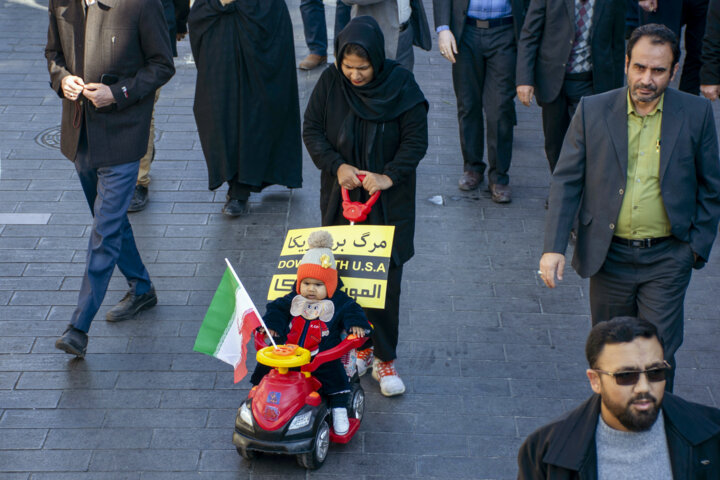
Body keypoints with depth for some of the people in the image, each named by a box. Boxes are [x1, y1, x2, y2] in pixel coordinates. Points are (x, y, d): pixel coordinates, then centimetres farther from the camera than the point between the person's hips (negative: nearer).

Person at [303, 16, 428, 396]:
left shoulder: (401, 87, -12)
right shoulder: (330, 83, -6)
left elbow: (416, 141, -8)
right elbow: (311, 130, 1)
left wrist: (388, 176, -20)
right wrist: (337, 166, -13)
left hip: (388, 203, -2)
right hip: (341, 196, 2)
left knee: (385, 281, -2)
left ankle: (384, 358, 10)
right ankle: (359, 346, 23)